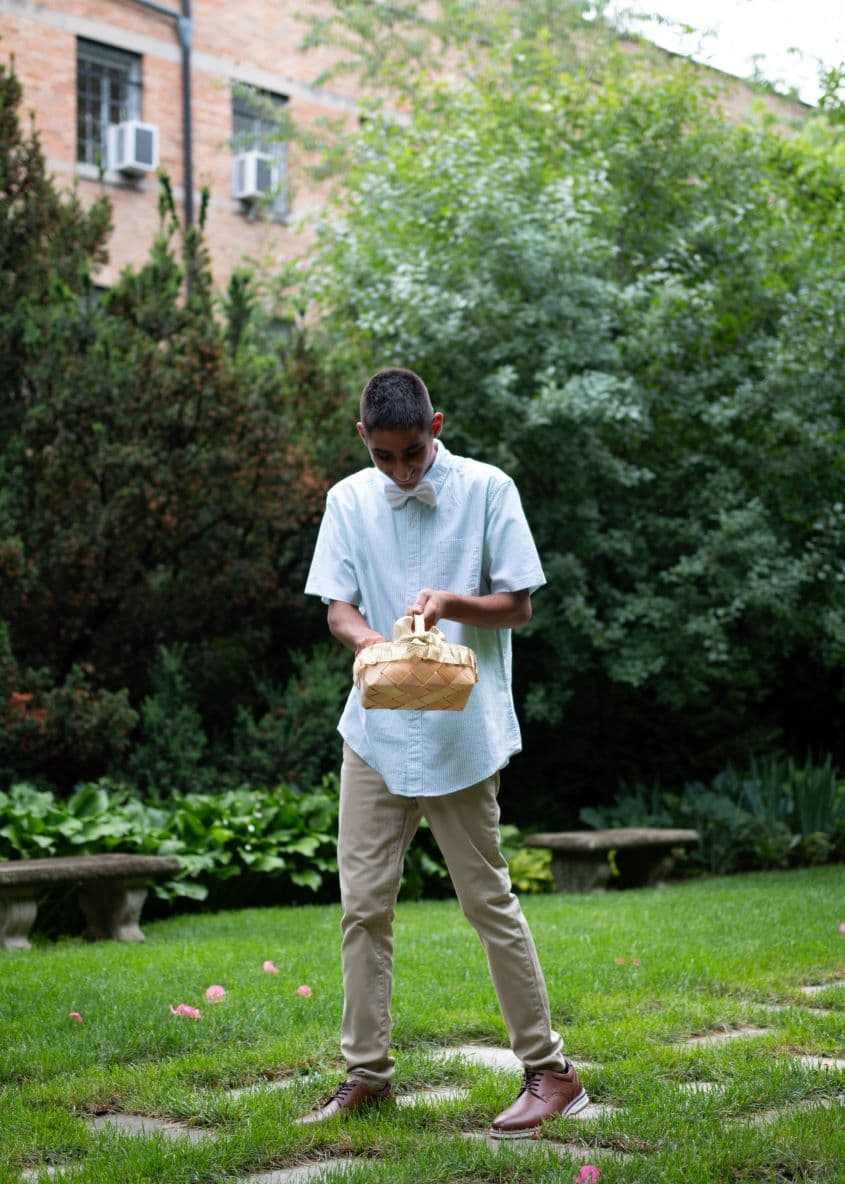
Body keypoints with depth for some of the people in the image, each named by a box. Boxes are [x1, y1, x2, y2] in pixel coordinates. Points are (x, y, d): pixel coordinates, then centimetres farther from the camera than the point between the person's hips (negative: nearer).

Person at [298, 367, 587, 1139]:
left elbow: (518, 607, -2)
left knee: (489, 900, 1)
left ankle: (550, 1071, 12)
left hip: (462, 733, -3)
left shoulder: (487, 490, -4)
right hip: (376, 730, 4)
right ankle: (367, 1074, 16)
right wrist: (374, 644, -21)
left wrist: (451, 604, -21)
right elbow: (337, 609, 1)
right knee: (363, 903, 4)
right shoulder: (349, 501, 6)